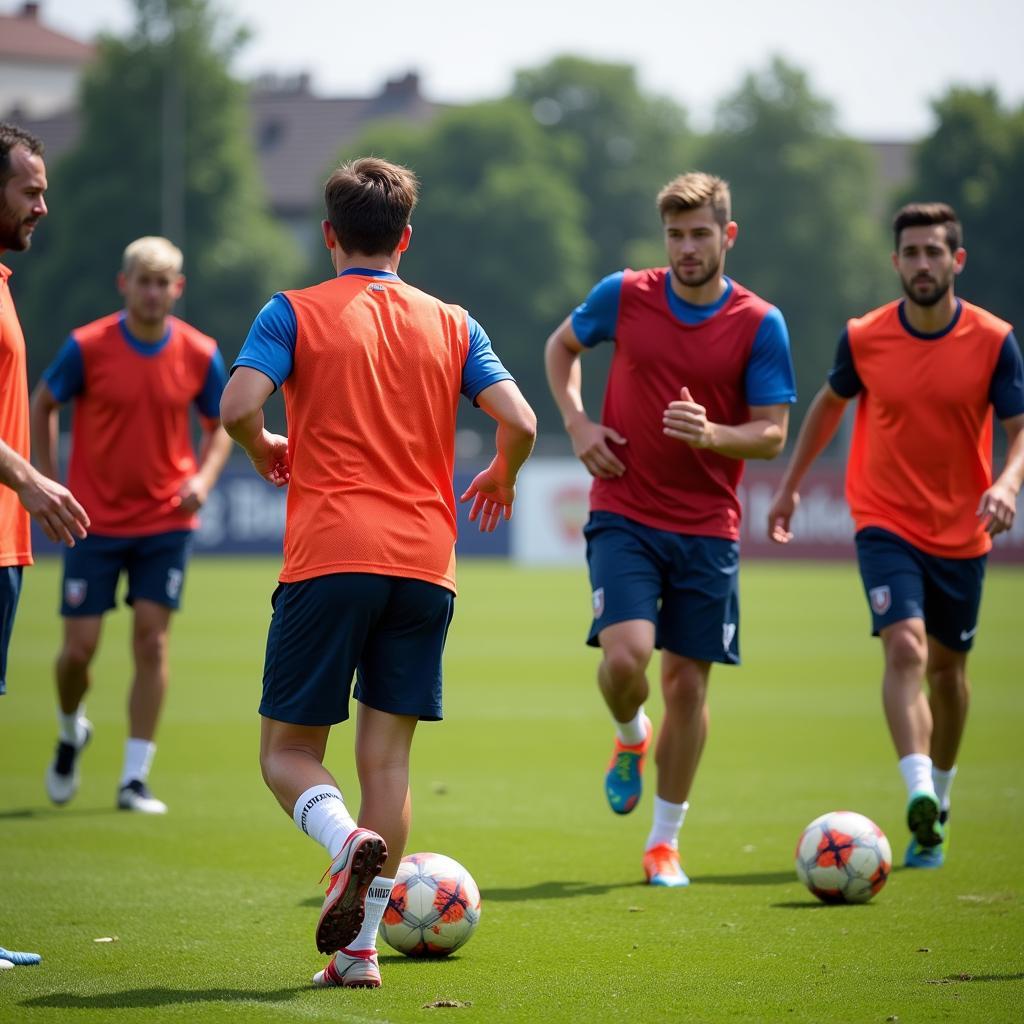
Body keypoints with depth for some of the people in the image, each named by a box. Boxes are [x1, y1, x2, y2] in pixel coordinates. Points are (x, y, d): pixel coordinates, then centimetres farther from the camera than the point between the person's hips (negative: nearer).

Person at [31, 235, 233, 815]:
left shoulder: (199, 354, -5)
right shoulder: (87, 347, -10)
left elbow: (220, 425, 9)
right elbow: (43, 404, 5)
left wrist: (203, 479, -9)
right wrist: (49, 484, 0)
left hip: (166, 520, 1)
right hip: (95, 521, -1)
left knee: (152, 640, -6)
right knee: (80, 647, -2)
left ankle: (135, 779, 1)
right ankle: (71, 732, 31)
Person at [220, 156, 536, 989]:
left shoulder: (294, 313, 2)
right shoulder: (451, 324, 10)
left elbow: (238, 406, -13)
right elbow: (519, 422, 1)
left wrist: (265, 450, 9)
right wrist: (500, 480, 22)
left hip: (329, 559, -3)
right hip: (425, 567, 3)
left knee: (288, 750, 6)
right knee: (387, 755, 7)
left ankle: (348, 839, -26)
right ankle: (360, 949, 1)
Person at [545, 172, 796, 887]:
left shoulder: (761, 325, -4)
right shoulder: (624, 296, -1)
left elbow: (773, 434, -4)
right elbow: (561, 345, 18)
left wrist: (711, 436, -24)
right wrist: (576, 421, 2)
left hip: (708, 528, 0)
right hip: (624, 514, 0)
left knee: (688, 681, 3)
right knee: (626, 654, -20)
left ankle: (665, 841, 18)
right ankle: (630, 736, 17)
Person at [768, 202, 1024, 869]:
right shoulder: (864, 338, -6)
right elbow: (831, 402, 13)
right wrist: (792, 484, 15)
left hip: (962, 533, 1)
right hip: (885, 525, -1)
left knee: (947, 667, 13)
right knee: (905, 646, -22)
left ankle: (940, 803, 32)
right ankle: (919, 794, -33)